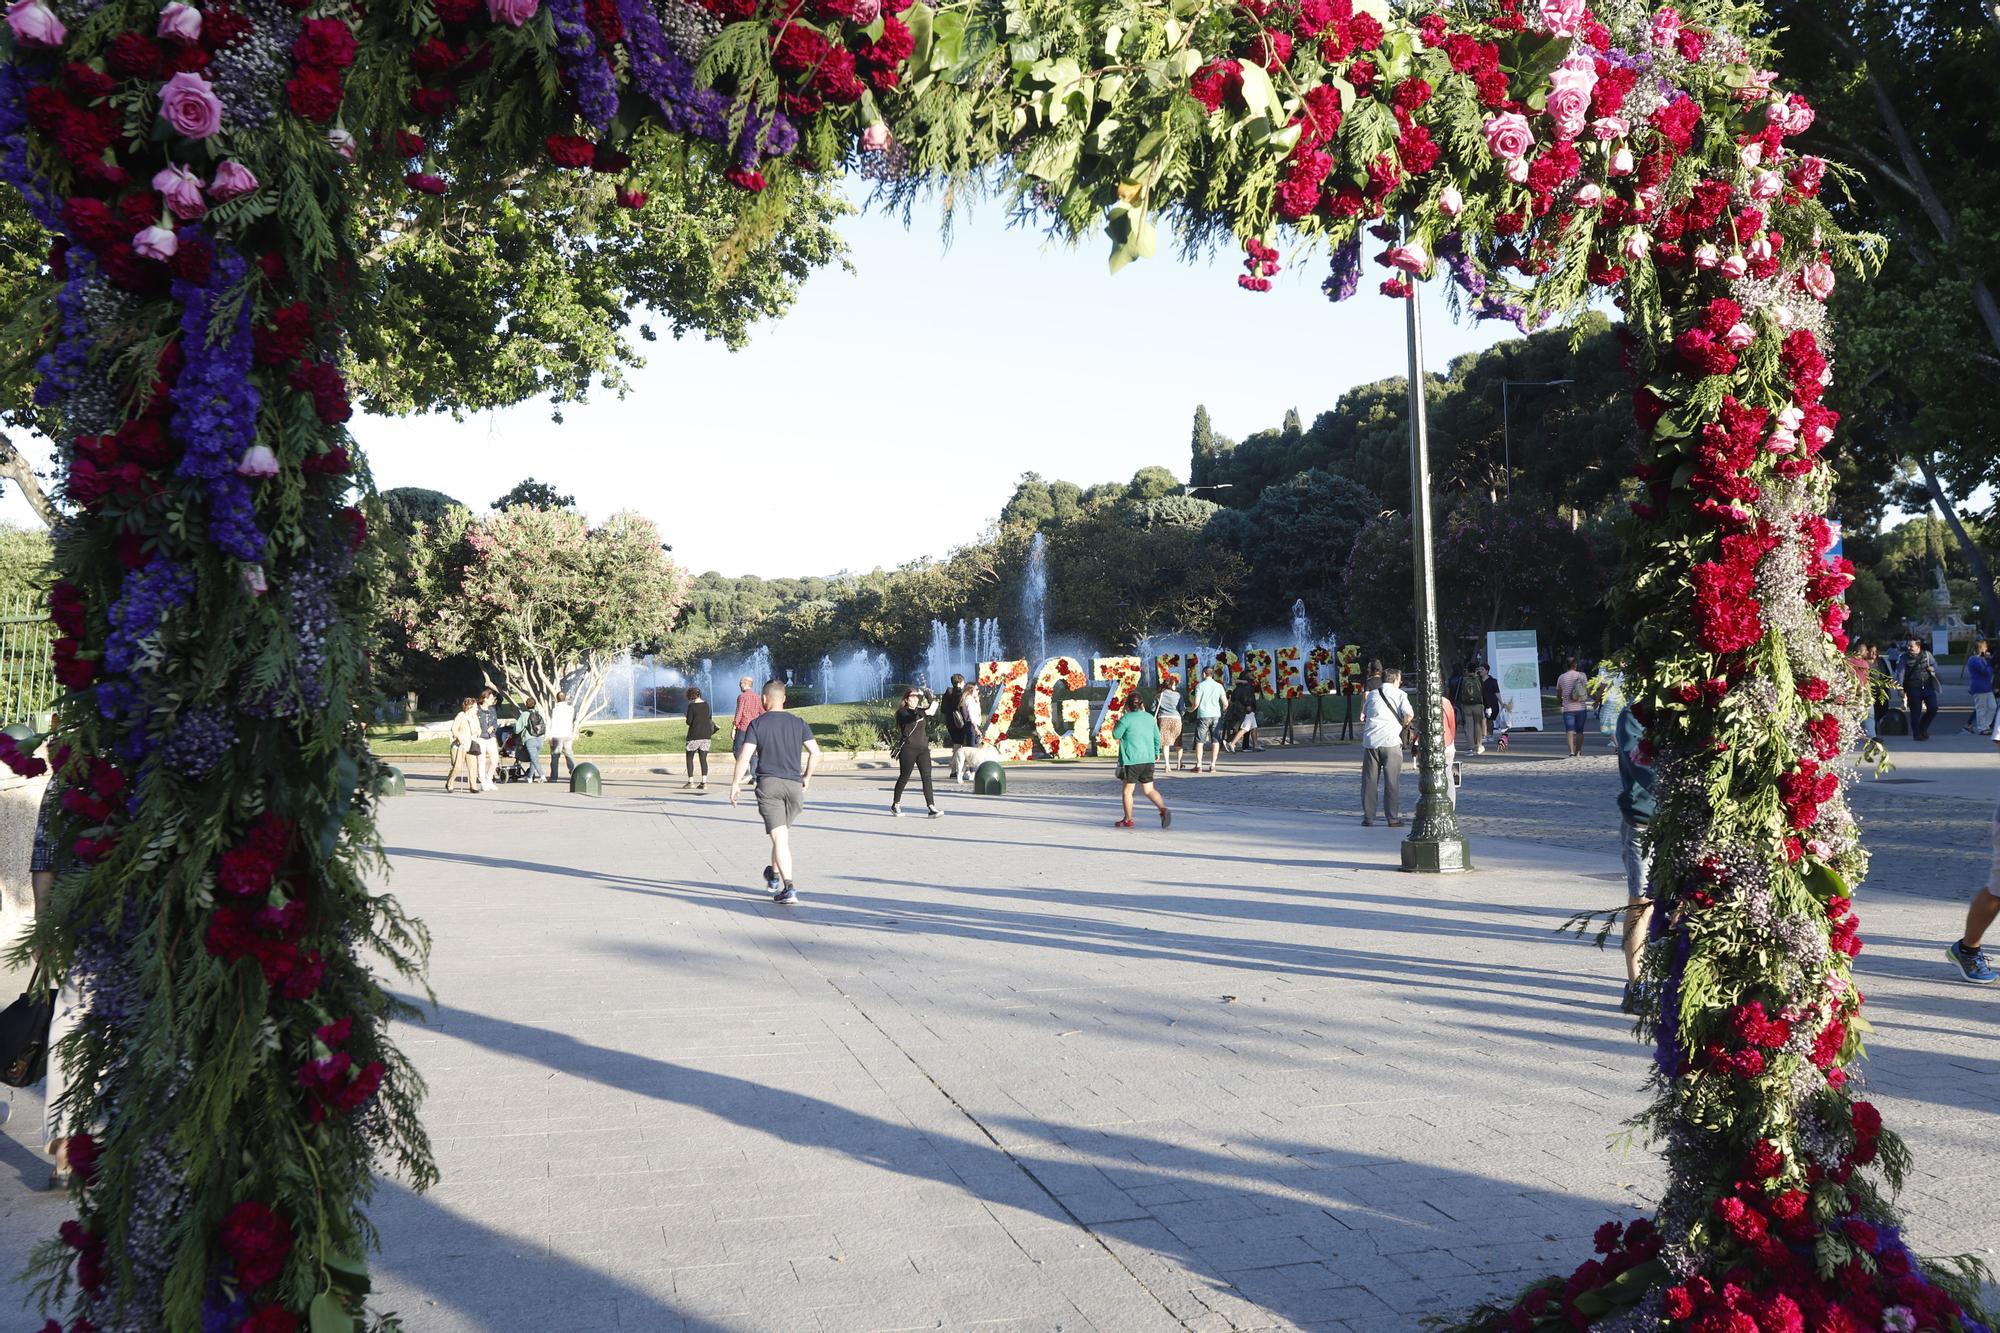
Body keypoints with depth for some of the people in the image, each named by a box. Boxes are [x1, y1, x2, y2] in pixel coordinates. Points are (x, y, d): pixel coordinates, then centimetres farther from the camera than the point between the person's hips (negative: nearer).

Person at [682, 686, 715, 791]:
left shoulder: (692, 706, -10)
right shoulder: (706, 704, 6)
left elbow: (689, 722, -10)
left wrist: (688, 719, 10)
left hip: (694, 735, -5)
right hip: (706, 734, 5)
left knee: (689, 757, 9)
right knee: (703, 759, 5)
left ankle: (690, 781, 4)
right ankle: (704, 782, -2)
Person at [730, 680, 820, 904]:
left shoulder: (756, 724, -1)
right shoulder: (798, 722, 7)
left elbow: (744, 756, -8)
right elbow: (815, 752, 2)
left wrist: (735, 784, 0)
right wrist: (807, 778, 15)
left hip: (768, 784, -3)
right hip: (794, 785, 3)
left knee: (779, 837, -7)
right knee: (784, 833, 21)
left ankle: (788, 887, -16)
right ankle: (774, 875, 36)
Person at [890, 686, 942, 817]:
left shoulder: (921, 711, 16)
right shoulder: (902, 712, -3)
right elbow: (910, 718, -24)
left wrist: (933, 703, -14)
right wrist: (924, 713, -36)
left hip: (923, 748, 5)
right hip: (908, 749, -5)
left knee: (927, 777, -6)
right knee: (904, 777, 4)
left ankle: (931, 807, -10)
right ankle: (895, 805, 21)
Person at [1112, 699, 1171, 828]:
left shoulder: (1126, 719, -11)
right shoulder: (1150, 718, 8)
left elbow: (1115, 735, -3)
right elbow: (1157, 738, 14)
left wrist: (1117, 723, 13)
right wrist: (1156, 753, 28)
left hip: (1131, 760, -5)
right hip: (1149, 760, 5)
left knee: (1127, 791, 9)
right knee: (1149, 789, 11)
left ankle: (1128, 820, 15)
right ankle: (1163, 810, -10)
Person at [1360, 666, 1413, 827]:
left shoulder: (1372, 694, 16)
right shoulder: (1399, 694, 4)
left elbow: (1363, 715, 22)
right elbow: (1409, 714, -9)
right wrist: (1403, 726, 7)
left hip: (1370, 741, 3)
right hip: (1390, 741, -3)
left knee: (1369, 780, 8)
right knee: (1392, 782, 3)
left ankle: (1368, 817, 10)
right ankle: (1392, 818, 3)